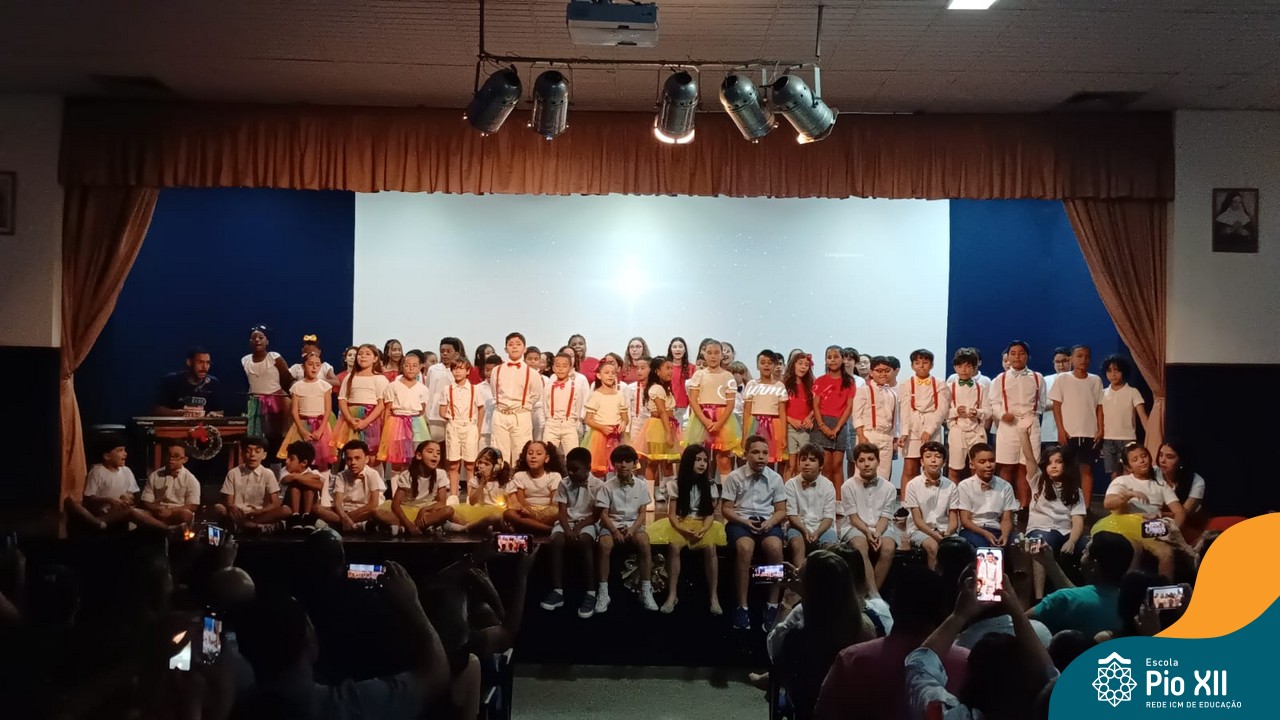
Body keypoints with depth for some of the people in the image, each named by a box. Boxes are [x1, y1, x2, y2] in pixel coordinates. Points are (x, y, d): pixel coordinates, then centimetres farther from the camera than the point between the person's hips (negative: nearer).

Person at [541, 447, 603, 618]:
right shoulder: (564, 485, 5)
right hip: (567, 522, 3)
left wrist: (578, 527, -20)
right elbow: (562, 512, -1)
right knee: (556, 540, -30)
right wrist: (567, 529, -20)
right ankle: (558, 591, -25)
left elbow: (596, 515, -8)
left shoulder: (598, 486, -6)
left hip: (587, 523, -3)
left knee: (584, 542, -36)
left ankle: (590, 593, -33)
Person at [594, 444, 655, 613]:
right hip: (612, 524, -1)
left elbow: (642, 513, 2)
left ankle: (646, 590, -24)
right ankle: (603, 592, -25)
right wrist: (614, 531, -19)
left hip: (634, 524, 1)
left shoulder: (641, 486, 2)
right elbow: (604, 514, -3)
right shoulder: (607, 487, -2)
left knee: (644, 542, -33)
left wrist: (633, 529, -16)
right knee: (604, 544, -35)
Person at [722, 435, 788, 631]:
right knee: (745, 547, -36)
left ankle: (772, 606, -22)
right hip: (740, 521, -2)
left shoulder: (775, 478, 5)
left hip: (768, 522, 2)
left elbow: (781, 511, 8)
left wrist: (770, 522, -13)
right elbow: (726, 509, 2)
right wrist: (745, 521, -15)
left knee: (775, 547, -33)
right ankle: (742, 607, -28)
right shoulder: (734, 477, -1)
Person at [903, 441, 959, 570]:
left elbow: (953, 520, 2)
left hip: (944, 530, 2)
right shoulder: (913, 485, -4)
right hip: (920, 529, -2)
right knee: (933, 546, -33)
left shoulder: (950, 486, 3)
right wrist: (935, 535, -19)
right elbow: (918, 520, -6)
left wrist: (947, 534, -18)